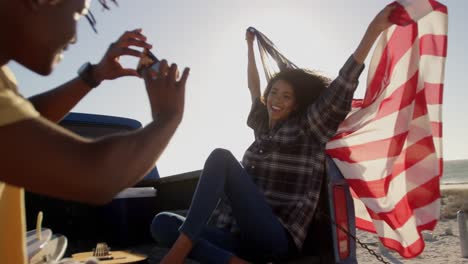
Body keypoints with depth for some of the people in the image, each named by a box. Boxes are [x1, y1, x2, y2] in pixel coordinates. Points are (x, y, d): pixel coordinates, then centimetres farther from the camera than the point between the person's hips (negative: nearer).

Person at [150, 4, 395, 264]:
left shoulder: (308, 130, 4)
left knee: (221, 157, -23)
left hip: (276, 239, -6)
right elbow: (254, 87, 35)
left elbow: (341, 88, -7)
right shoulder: (263, 127, 20)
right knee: (162, 223, -14)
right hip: (242, 237, 7)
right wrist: (250, 47, 46)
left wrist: (374, 29, -12)